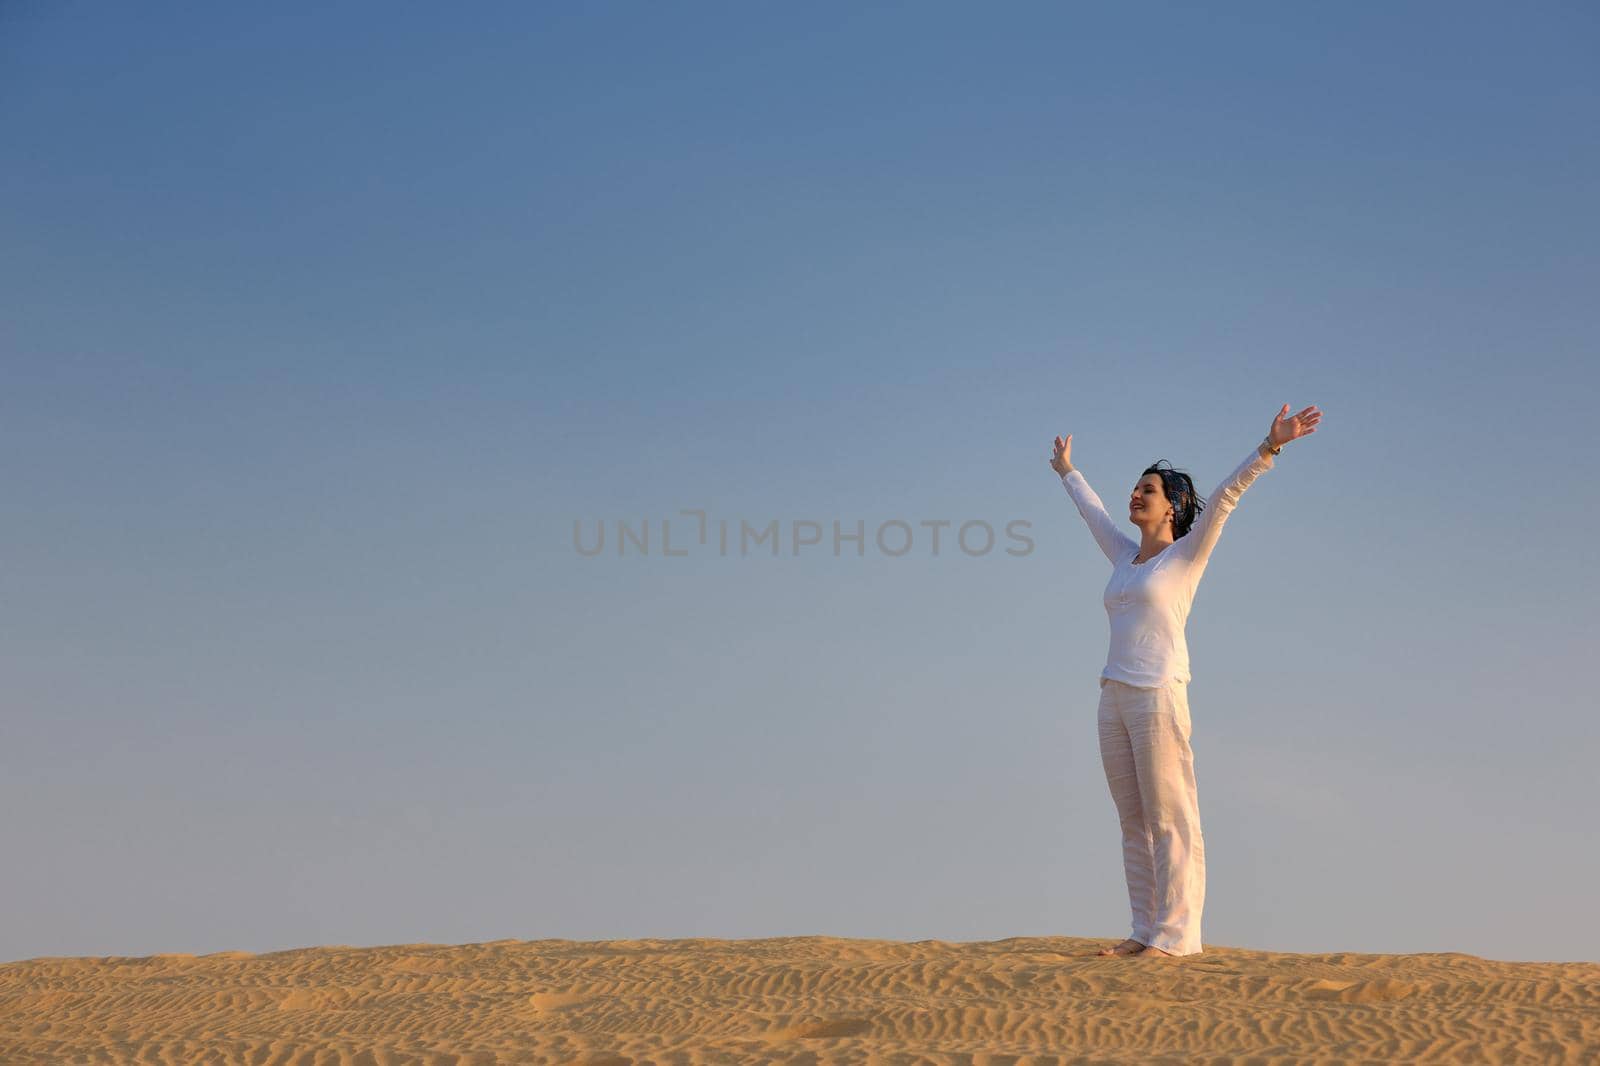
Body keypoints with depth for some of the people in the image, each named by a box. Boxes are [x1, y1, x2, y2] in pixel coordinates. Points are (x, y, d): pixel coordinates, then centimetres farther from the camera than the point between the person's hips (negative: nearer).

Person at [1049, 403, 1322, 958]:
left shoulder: (1185, 555, 1)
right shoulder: (1126, 557, 18)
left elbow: (1224, 496, -11)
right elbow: (1093, 512, 35)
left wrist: (1269, 446, -21)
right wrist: (1068, 473, 50)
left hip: (1158, 695, -7)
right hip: (1115, 698, 7)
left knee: (1170, 820, -6)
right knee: (1133, 823, 7)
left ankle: (1176, 934, -5)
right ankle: (1145, 930, 11)